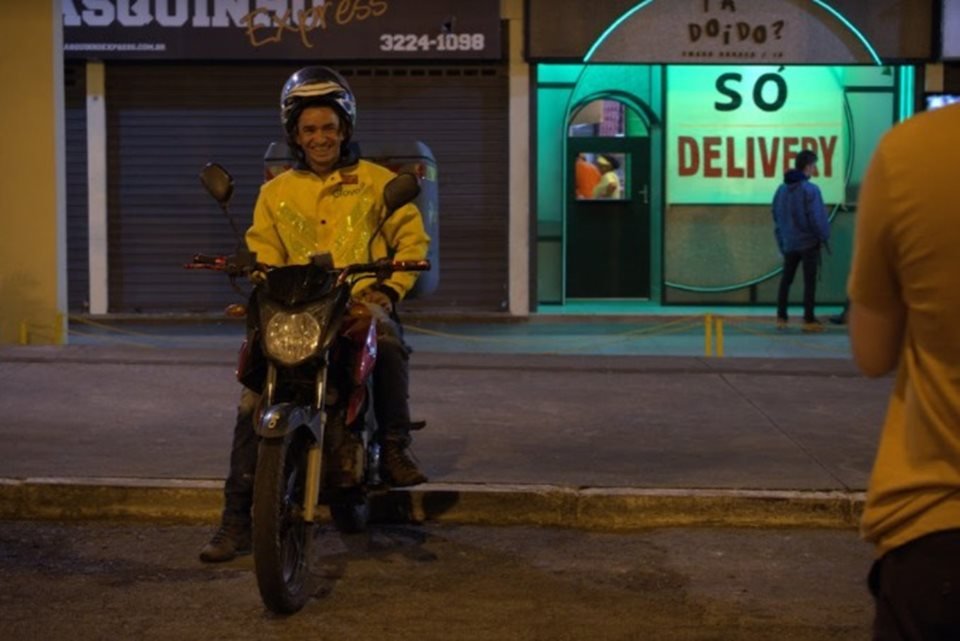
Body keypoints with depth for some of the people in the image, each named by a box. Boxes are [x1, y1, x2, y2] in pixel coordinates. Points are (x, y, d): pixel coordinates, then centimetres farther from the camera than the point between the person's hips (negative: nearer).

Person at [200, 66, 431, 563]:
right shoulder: (275, 193, 18)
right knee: (254, 400, -17)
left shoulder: (379, 182, 12)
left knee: (387, 338, -39)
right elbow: (262, 257, 12)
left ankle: (394, 447, -20)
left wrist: (387, 289, -10)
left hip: (363, 304, -2)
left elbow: (413, 239, 7)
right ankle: (236, 518, -11)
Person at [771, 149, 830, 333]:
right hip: (808, 242, -6)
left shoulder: (782, 189, 5)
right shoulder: (810, 189, -15)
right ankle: (809, 320, 3)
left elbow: (777, 216, 10)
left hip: (788, 243, 6)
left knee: (786, 279, 15)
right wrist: (823, 236, -1)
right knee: (809, 282, 1)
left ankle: (781, 317, 16)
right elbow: (817, 218, -16)